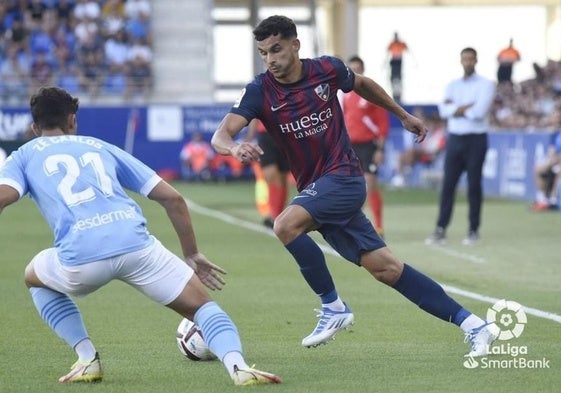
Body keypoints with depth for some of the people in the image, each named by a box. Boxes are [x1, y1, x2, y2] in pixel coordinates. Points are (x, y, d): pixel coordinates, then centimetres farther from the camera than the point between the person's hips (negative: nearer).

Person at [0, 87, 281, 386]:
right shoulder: (101, 147, 31)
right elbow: (172, 197, 26)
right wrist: (192, 255, 33)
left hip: (81, 258, -1)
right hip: (136, 244, 1)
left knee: (35, 277, 32)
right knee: (201, 306, 14)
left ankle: (87, 359, 19)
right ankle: (238, 366, -15)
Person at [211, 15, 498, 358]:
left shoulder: (327, 69, -6)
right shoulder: (260, 92, -5)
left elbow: (362, 84, 17)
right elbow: (221, 135, -17)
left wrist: (404, 115, 25)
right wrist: (233, 147, -41)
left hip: (343, 176, -4)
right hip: (316, 188, 4)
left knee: (286, 225, -28)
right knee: (385, 267, 1)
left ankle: (333, 307, -13)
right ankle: (472, 325, 6)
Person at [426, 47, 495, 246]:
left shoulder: (486, 85, -2)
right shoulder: (453, 85, 13)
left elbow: (479, 112, -16)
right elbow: (443, 110, -3)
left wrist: (455, 109, -4)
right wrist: (468, 107, -13)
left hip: (476, 139, -4)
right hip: (455, 138, 4)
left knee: (474, 185, -1)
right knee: (448, 185, -1)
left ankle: (474, 230, 5)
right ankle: (440, 230, -3)